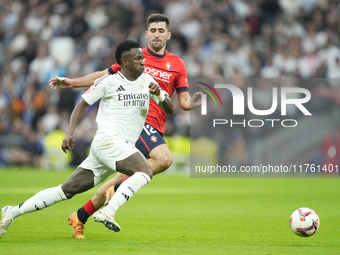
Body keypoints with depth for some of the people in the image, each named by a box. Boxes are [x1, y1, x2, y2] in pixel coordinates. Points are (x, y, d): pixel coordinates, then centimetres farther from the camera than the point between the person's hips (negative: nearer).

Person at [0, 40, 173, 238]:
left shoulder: (147, 81, 14)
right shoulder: (109, 81, -2)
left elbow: (169, 109, 13)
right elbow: (83, 104, 4)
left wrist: (160, 95, -9)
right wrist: (70, 132, -8)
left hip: (123, 147, 6)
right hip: (108, 141, -6)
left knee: (68, 190, 4)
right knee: (145, 171, -27)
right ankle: (108, 212, -32)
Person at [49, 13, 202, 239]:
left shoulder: (177, 64, 12)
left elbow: (184, 102, 9)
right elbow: (105, 75, 15)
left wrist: (193, 102, -14)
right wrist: (73, 82, 8)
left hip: (155, 128, 5)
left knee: (127, 175, 6)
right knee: (164, 159, -29)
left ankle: (80, 217, 19)